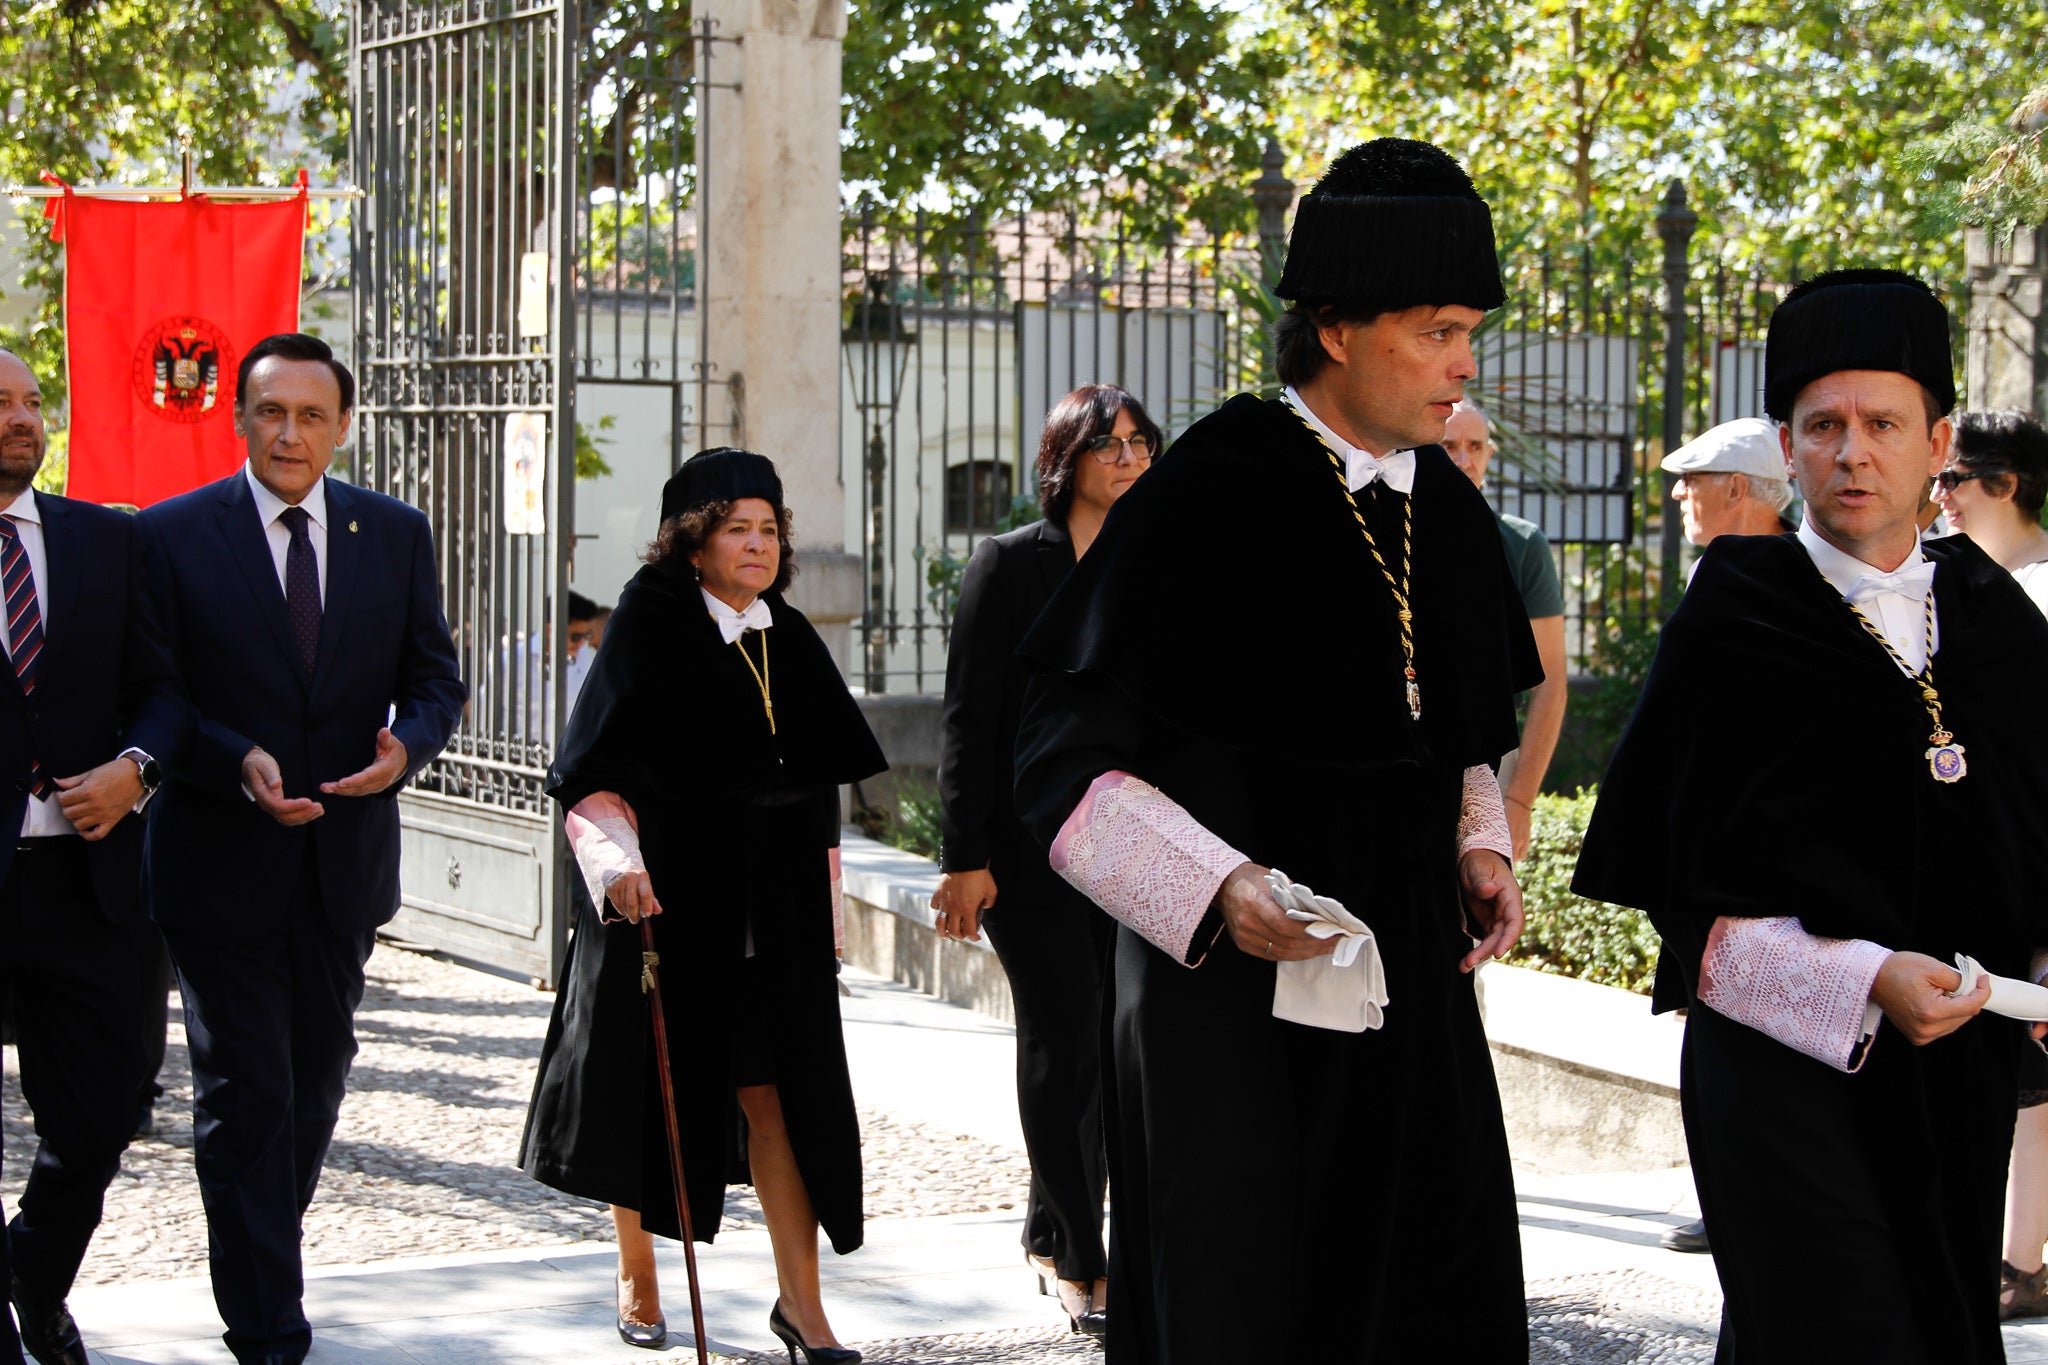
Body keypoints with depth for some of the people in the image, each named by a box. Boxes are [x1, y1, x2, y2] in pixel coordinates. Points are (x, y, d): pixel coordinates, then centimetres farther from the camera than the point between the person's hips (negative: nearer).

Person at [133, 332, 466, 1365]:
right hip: (222, 864, -4)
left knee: (316, 1083, 16)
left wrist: (407, 741, -14)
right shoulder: (171, 536, -6)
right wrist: (239, 765, -23)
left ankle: (266, 1259, 37)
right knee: (244, 1096, -3)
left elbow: (435, 676, 9)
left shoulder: (397, 535, 5)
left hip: (344, 858, 4)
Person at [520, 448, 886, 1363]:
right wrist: (619, 862, -27)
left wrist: (823, 922, 14)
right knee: (654, 1083, 7)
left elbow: (820, 783, 16)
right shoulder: (651, 628, -6)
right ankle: (636, 1280, 23)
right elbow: (593, 768, -11)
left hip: (771, 909, 4)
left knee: (778, 1088, -4)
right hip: (665, 899, -4)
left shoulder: (791, 643, 10)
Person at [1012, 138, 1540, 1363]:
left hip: (1410, 995, 6)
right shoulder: (1209, 496, -13)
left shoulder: (1451, 512, 7)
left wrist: (1479, 848, 3)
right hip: (1235, 992, -6)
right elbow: (1065, 757, -12)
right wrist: (1216, 885, -24)